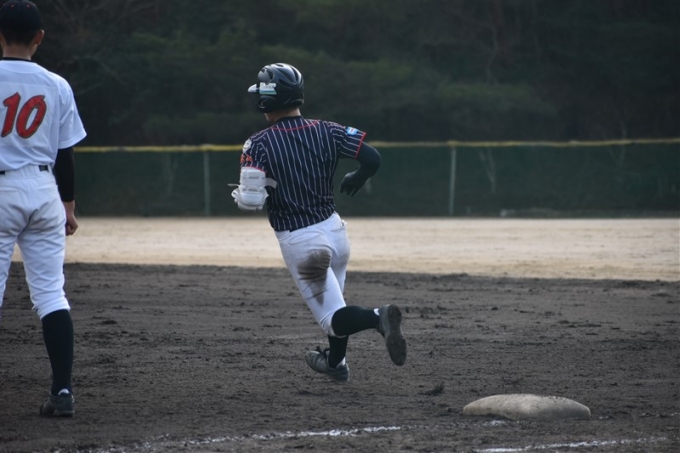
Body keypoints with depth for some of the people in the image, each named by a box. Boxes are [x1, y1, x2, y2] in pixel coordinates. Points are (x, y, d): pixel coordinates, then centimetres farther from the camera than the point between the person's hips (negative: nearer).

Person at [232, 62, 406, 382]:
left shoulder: (259, 145, -13)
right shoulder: (326, 131, -2)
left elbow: (252, 201, -21)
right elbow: (372, 158, -7)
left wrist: (237, 195, 3)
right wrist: (356, 180, 14)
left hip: (299, 242, -5)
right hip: (334, 230, 5)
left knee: (332, 317, 0)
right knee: (332, 299, 29)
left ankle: (377, 317, -29)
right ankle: (335, 362, 46)